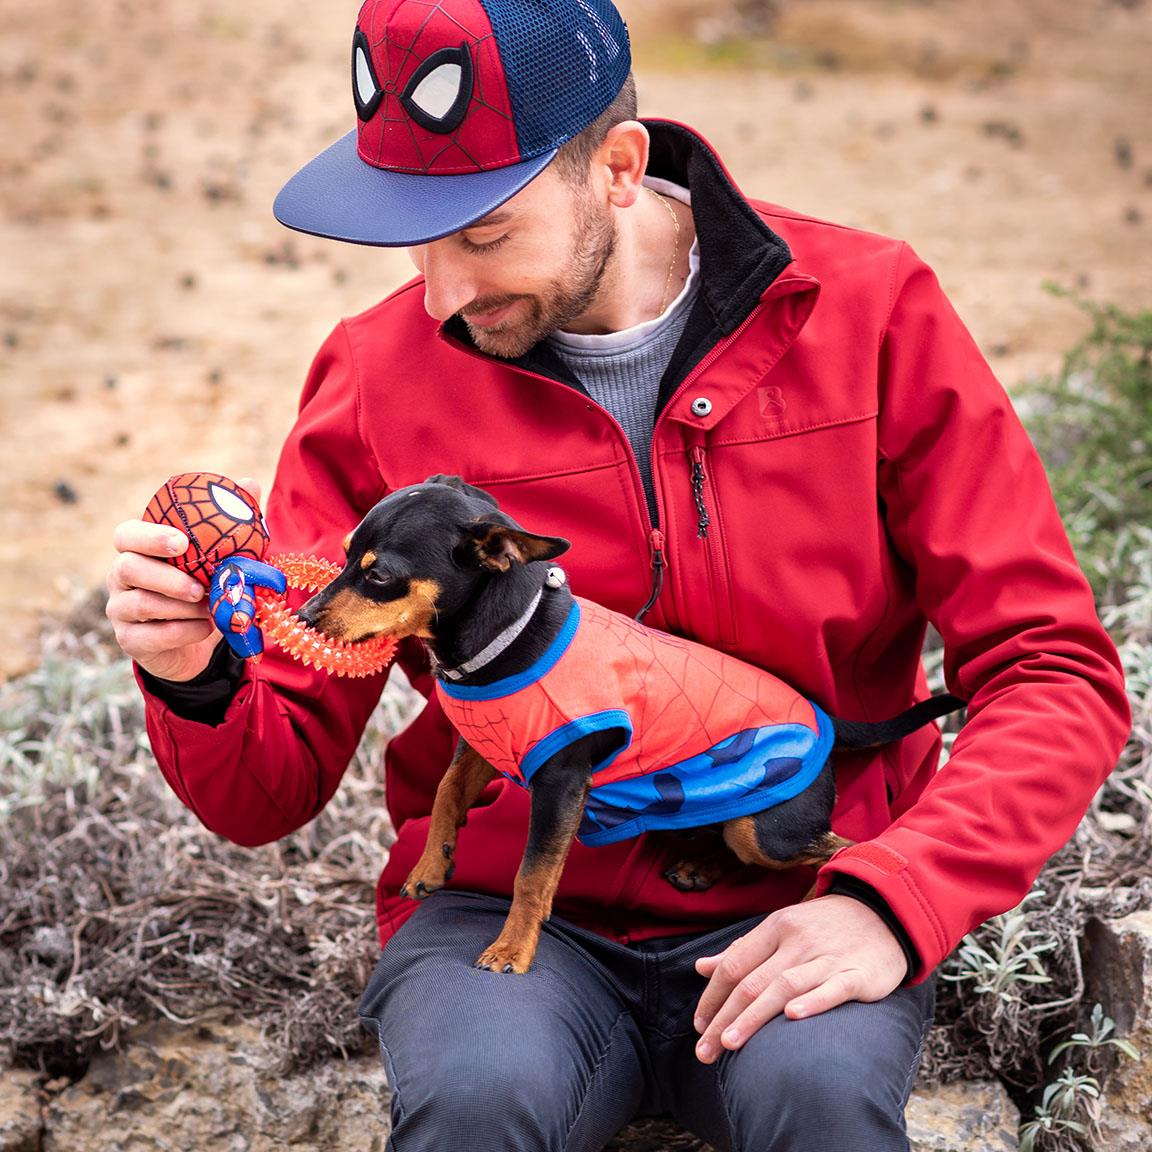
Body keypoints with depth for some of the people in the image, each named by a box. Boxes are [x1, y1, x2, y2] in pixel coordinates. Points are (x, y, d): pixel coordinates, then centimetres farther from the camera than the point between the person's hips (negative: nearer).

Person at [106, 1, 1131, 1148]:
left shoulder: (868, 312, -5)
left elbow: (1056, 676, -5)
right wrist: (196, 679, -22)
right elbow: (269, 791, 2)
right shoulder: (379, 373, -2)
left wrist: (887, 901, -20)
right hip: (504, 908, 1)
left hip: (792, 914, 0)